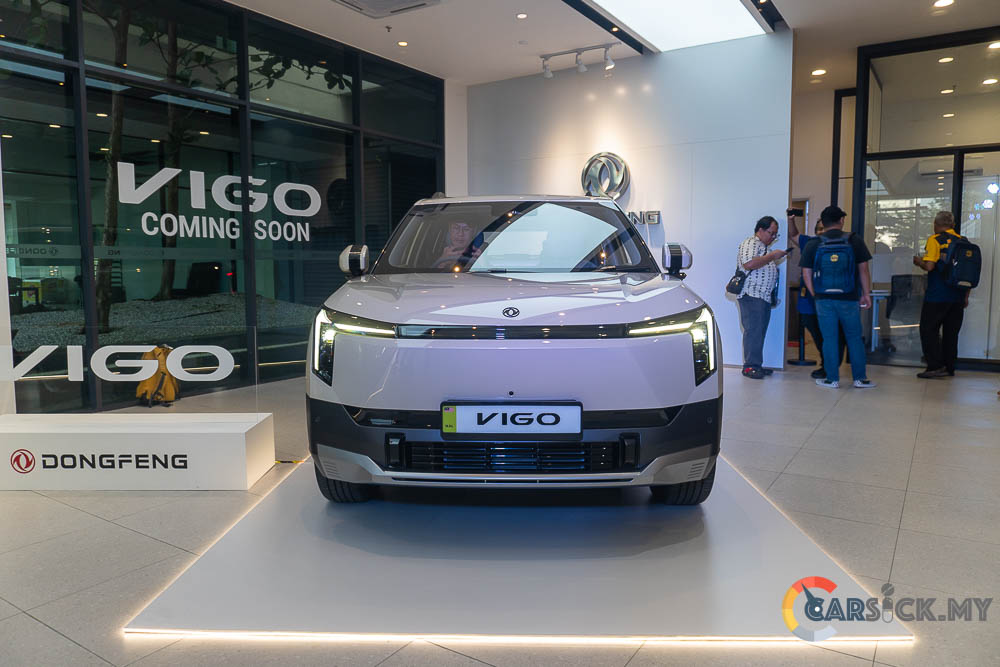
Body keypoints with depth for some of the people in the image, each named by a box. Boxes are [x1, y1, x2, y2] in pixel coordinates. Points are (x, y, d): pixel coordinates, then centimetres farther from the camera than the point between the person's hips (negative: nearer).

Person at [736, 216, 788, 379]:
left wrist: (775, 259, 19)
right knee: (753, 331, -11)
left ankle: (757, 365, 12)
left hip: (764, 297, 10)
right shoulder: (750, 243, -6)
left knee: (760, 332, 8)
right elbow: (749, 264, -24)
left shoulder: (763, 247, 25)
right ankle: (750, 366, -9)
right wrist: (772, 256, -16)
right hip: (751, 295, -10)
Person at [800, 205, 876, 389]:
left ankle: (832, 379, 10)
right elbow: (863, 269, 1)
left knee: (829, 339, 6)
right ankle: (860, 378, 15)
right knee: (854, 338, 10)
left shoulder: (813, 245, 0)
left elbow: (806, 274, 1)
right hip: (849, 298, 0)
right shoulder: (855, 241, 0)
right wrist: (866, 294, 9)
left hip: (824, 299, 0)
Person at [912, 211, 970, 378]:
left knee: (929, 330, 1)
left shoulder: (935, 240, -7)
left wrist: (918, 261, 3)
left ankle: (936, 366, -6)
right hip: (958, 296, 6)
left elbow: (929, 266, -19)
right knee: (951, 332, 12)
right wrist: (966, 296, 18)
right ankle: (949, 367, 18)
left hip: (937, 295, -6)